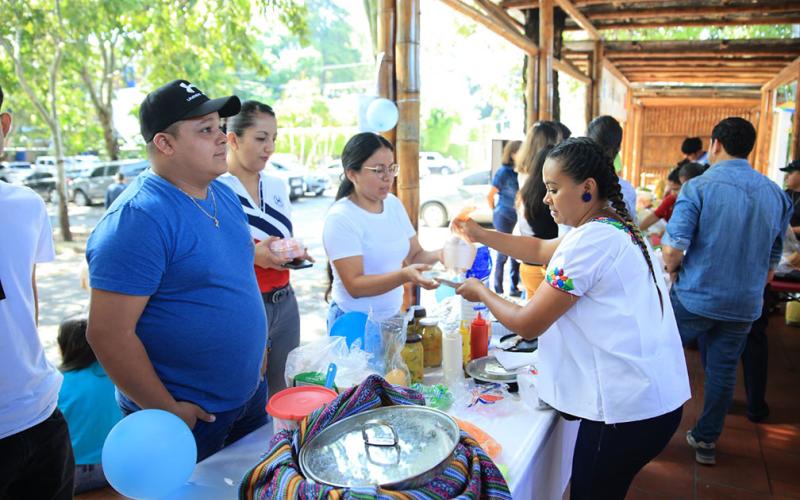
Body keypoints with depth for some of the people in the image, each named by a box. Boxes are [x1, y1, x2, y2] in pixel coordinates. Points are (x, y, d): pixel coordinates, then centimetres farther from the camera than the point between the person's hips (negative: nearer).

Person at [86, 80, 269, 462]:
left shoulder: (224, 195, 3)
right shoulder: (137, 218, -23)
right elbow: (108, 334, -24)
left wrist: (257, 348, 13)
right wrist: (168, 411, -17)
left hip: (249, 393, 8)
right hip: (189, 416, -8)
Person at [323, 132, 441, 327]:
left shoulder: (394, 204, 2)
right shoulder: (340, 218, -19)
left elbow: (415, 255, 5)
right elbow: (354, 286, -24)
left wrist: (438, 255, -16)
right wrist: (404, 275, -36)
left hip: (393, 316, 6)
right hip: (354, 322, -6)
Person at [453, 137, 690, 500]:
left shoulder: (592, 241, -21)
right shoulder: (612, 227, 10)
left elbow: (527, 324, -16)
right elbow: (540, 250, 22)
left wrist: (481, 292, 0)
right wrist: (481, 235, 14)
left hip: (628, 408, -10)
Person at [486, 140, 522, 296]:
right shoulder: (504, 171, -10)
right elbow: (490, 196, -5)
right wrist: (496, 212, 6)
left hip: (517, 217, 5)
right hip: (504, 218, -5)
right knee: (503, 253, 1)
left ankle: (515, 288, 22)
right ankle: (498, 290, 13)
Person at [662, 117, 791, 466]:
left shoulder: (699, 187, -14)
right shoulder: (776, 194, 4)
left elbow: (672, 249, -22)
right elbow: (772, 260, 13)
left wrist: (675, 273, -1)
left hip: (694, 299, -4)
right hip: (745, 305, 5)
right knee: (723, 371, 15)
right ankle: (706, 440, 28)